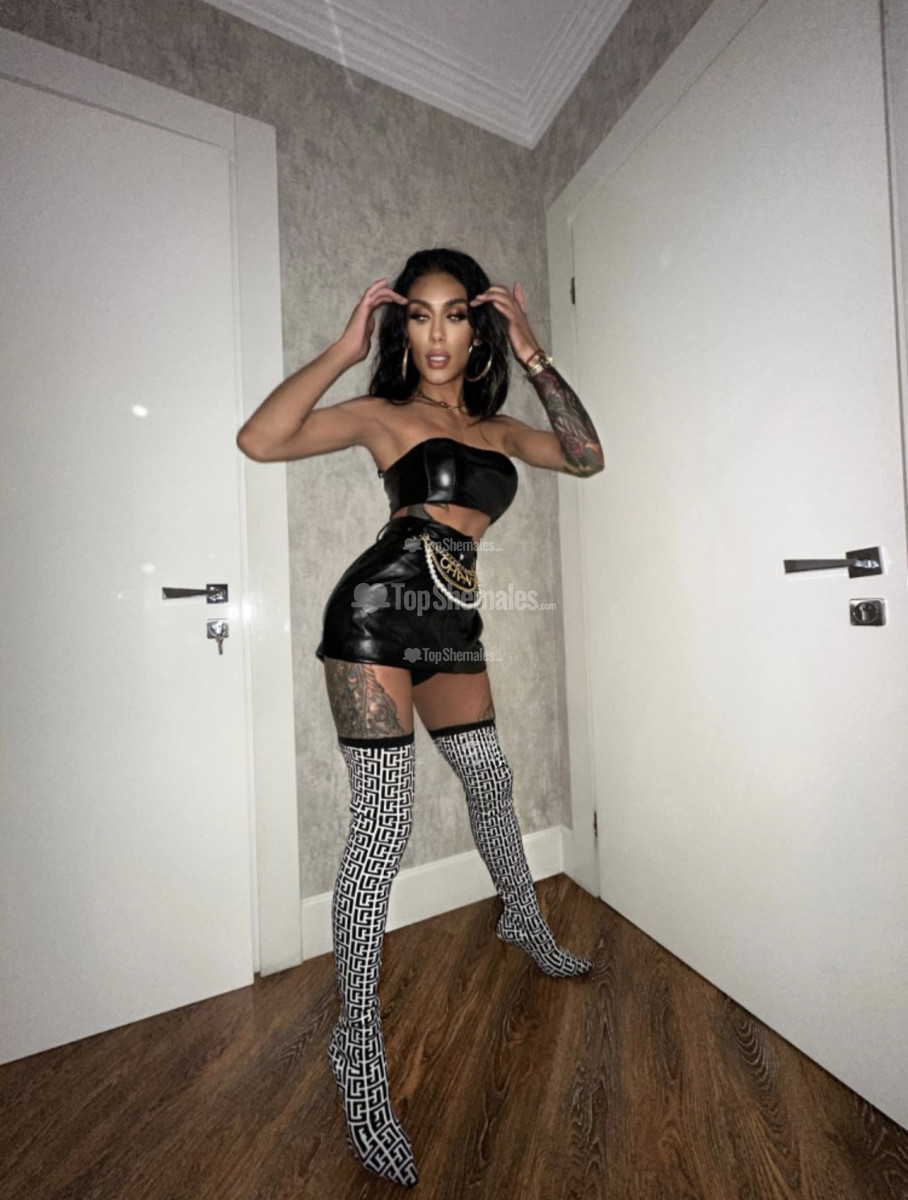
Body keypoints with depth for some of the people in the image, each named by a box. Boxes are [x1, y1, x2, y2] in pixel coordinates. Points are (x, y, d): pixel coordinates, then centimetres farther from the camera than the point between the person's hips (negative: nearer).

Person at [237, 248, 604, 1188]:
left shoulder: (496, 427, 22)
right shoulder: (381, 413, 10)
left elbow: (586, 457, 9)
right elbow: (260, 441, -4)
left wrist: (532, 357, 9)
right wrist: (344, 347, 3)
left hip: (451, 627, 5)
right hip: (378, 610, -5)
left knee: (489, 783, 19)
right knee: (381, 823, -5)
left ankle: (524, 922, 46)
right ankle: (358, 1042, 20)